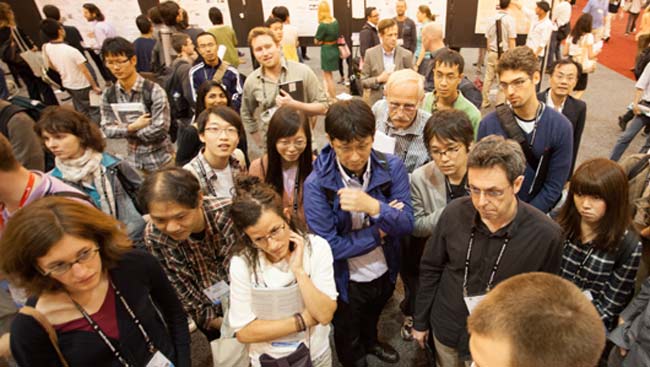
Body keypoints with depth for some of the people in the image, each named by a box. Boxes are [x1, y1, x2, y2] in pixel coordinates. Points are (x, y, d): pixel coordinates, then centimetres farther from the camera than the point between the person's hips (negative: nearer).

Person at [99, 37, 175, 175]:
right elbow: (107, 130, -4)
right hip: (133, 161, 4)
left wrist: (125, 129, -14)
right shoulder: (108, 95, -3)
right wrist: (132, 127, -21)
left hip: (160, 160, -4)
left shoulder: (154, 91, -19)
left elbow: (159, 130, -24)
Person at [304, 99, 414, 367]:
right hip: (347, 281, -3)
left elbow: (406, 224, -21)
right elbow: (329, 246, -28)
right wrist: (380, 231, -23)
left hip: (385, 272, 3)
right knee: (348, 340, 26)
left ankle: (371, 342, 68)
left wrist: (373, 207, -40)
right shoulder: (317, 183, -27)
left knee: (372, 318, 36)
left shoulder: (392, 167, -18)